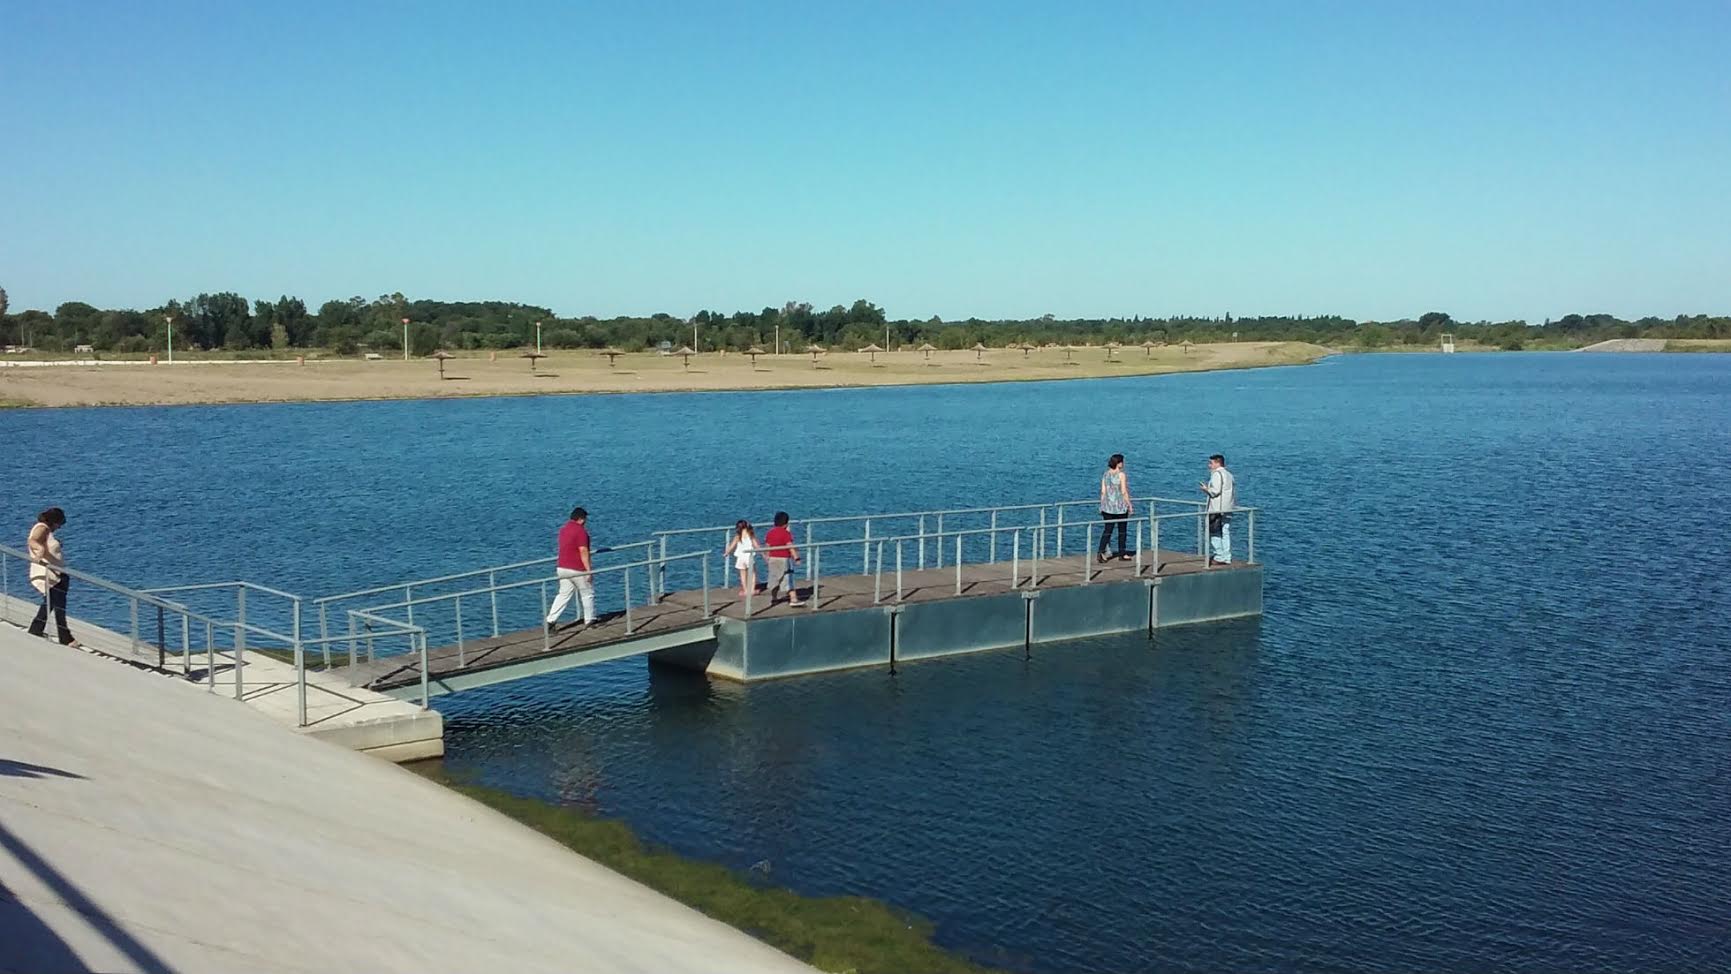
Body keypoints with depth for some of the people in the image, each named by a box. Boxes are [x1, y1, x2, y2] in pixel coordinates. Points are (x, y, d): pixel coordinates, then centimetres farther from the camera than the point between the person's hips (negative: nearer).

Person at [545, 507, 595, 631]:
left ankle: (551, 620, -1)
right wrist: (588, 569, -17)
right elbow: (583, 551, -19)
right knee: (587, 594, 10)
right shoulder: (580, 531, -14)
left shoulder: (563, 530, 12)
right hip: (578, 570, -7)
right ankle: (589, 620, 19)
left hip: (562, 568, 7)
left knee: (563, 595, 9)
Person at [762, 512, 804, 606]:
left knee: (774, 579, 18)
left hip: (773, 559, 6)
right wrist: (796, 558, -17)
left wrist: (767, 556, 25)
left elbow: (767, 546, 12)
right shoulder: (786, 533, -12)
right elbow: (790, 546, -18)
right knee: (788, 579, -8)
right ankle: (793, 599, -15)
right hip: (784, 559, -6)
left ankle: (773, 599, 28)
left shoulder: (770, 532, 7)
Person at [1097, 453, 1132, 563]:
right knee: (1122, 531, 10)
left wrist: (1102, 505, 14)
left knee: (1107, 530, 5)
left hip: (1108, 507, 5)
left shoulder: (1105, 474, 4)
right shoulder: (1121, 475, -12)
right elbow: (1124, 492, -13)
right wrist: (1129, 505, -5)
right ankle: (1122, 554, 16)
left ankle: (1101, 552, -9)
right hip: (1121, 506, -5)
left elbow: (1103, 491, 6)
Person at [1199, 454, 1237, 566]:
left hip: (1217, 510, -9)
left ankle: (1219, 557, -4)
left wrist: (1206, 489, -2)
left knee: (1215, 533, -3)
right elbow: (1234, 491, 17)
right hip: (1228, 509, 9)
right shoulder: (1229, 474, 17)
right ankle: (1227, 557, 9)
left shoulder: (1217, 474, -10)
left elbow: (1215, 491, -18)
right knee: (1226, 533, 8)